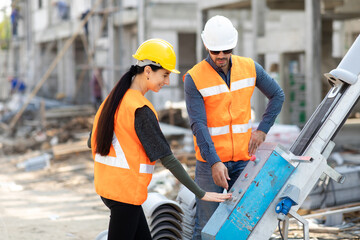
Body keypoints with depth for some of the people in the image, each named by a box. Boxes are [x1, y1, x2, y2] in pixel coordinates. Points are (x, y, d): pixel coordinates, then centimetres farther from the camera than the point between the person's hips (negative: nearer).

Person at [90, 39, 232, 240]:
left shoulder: (115, 98, 7)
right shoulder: (141, 110, -19)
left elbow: (94, 141, 13)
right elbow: (167, 158, -20)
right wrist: (201, 193, -17)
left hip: (106, 184, 9)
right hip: (126, 191, -9)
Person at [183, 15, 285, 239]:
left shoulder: (250, 67, -1)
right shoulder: (194, 78, -13)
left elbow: (277, 95, 12)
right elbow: (198, 125, -18)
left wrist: (262, 130, 1)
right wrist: (214, 162, -26)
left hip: (243, 157, 4)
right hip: (210, 159, -3)